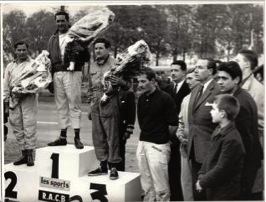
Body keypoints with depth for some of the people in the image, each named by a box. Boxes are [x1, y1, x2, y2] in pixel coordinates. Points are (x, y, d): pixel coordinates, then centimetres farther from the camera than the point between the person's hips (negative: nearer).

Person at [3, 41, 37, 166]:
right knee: (17, 127, 5)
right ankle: (24, 153, 13)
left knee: (29, 125, -8)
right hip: (13, 99, 5)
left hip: (28, 98, -5)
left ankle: (30, 154, -3)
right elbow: (6, 84, 19)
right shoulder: (10, 66, 19)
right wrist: (5, 100, 14)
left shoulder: (34, 64, 5)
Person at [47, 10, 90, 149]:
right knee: (61, 106, 7)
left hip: (72, 73, -5)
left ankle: (77, 137, 0)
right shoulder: (53, 39, 19)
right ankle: (63, 137, 14)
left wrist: (82, 50, -19)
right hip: (57, 74, 5)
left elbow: (87, 59, 2)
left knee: (74, 105, -4)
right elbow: (49, 58, 21)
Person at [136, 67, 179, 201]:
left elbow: (173, 124, -10)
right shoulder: (141, 98, 7)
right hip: (142, 143, 6)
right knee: (146, 184, 15)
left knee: (160, 186, 1)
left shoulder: (164, 98, -12)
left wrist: (164, 137, 2)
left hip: (158, 145, -6)